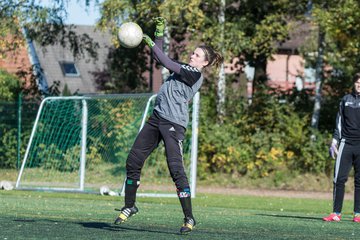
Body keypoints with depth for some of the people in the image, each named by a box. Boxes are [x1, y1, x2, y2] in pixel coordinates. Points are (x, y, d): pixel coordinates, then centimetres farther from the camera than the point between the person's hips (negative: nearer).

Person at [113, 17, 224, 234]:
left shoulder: (195, 74, -10)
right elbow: (161, 59, 24)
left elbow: (168, 64, -17)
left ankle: (189, 218, -11)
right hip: (157, 118, 9)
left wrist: (152, 44, -12)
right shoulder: (183, 68, 16)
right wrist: (160, 33, 15)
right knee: (133, 160, 8)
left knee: (176, 168, -17)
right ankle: (129, 207, 22)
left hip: (174, 123, -9)